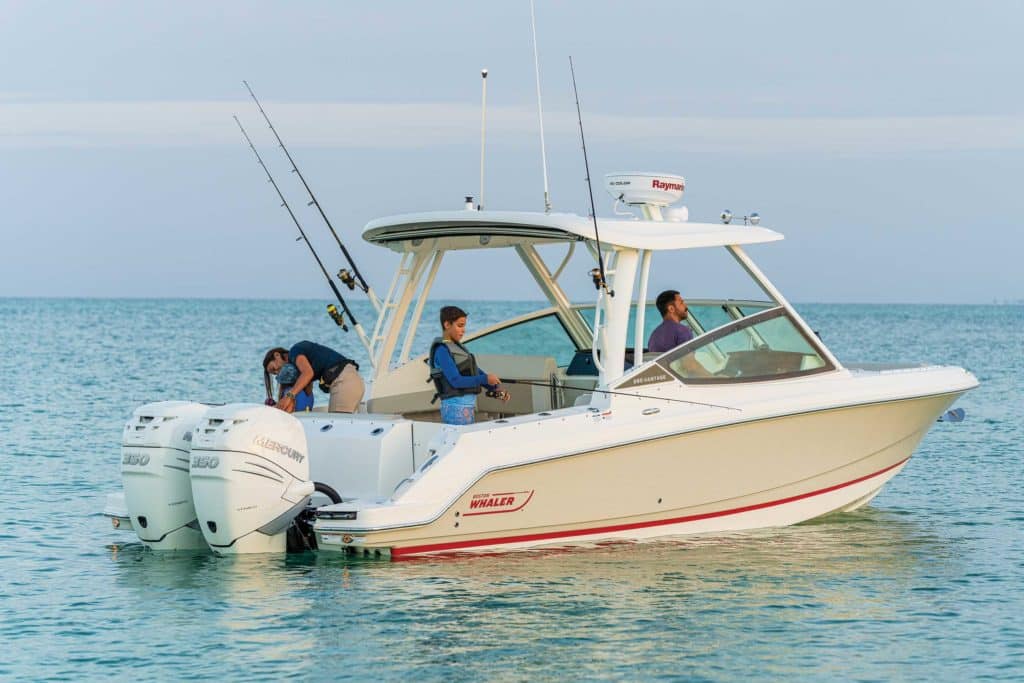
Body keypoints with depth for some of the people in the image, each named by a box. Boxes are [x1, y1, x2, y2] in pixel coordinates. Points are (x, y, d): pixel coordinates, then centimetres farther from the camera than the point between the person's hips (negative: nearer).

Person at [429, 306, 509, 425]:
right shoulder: (442, 351, -11)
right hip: (456, 407, -9)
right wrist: (485, 379, -23)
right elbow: (456, 381, -19)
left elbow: (476, 372, 16)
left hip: (468, 406, 9)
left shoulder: (457, 347, 16)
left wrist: (495, 389, 2)